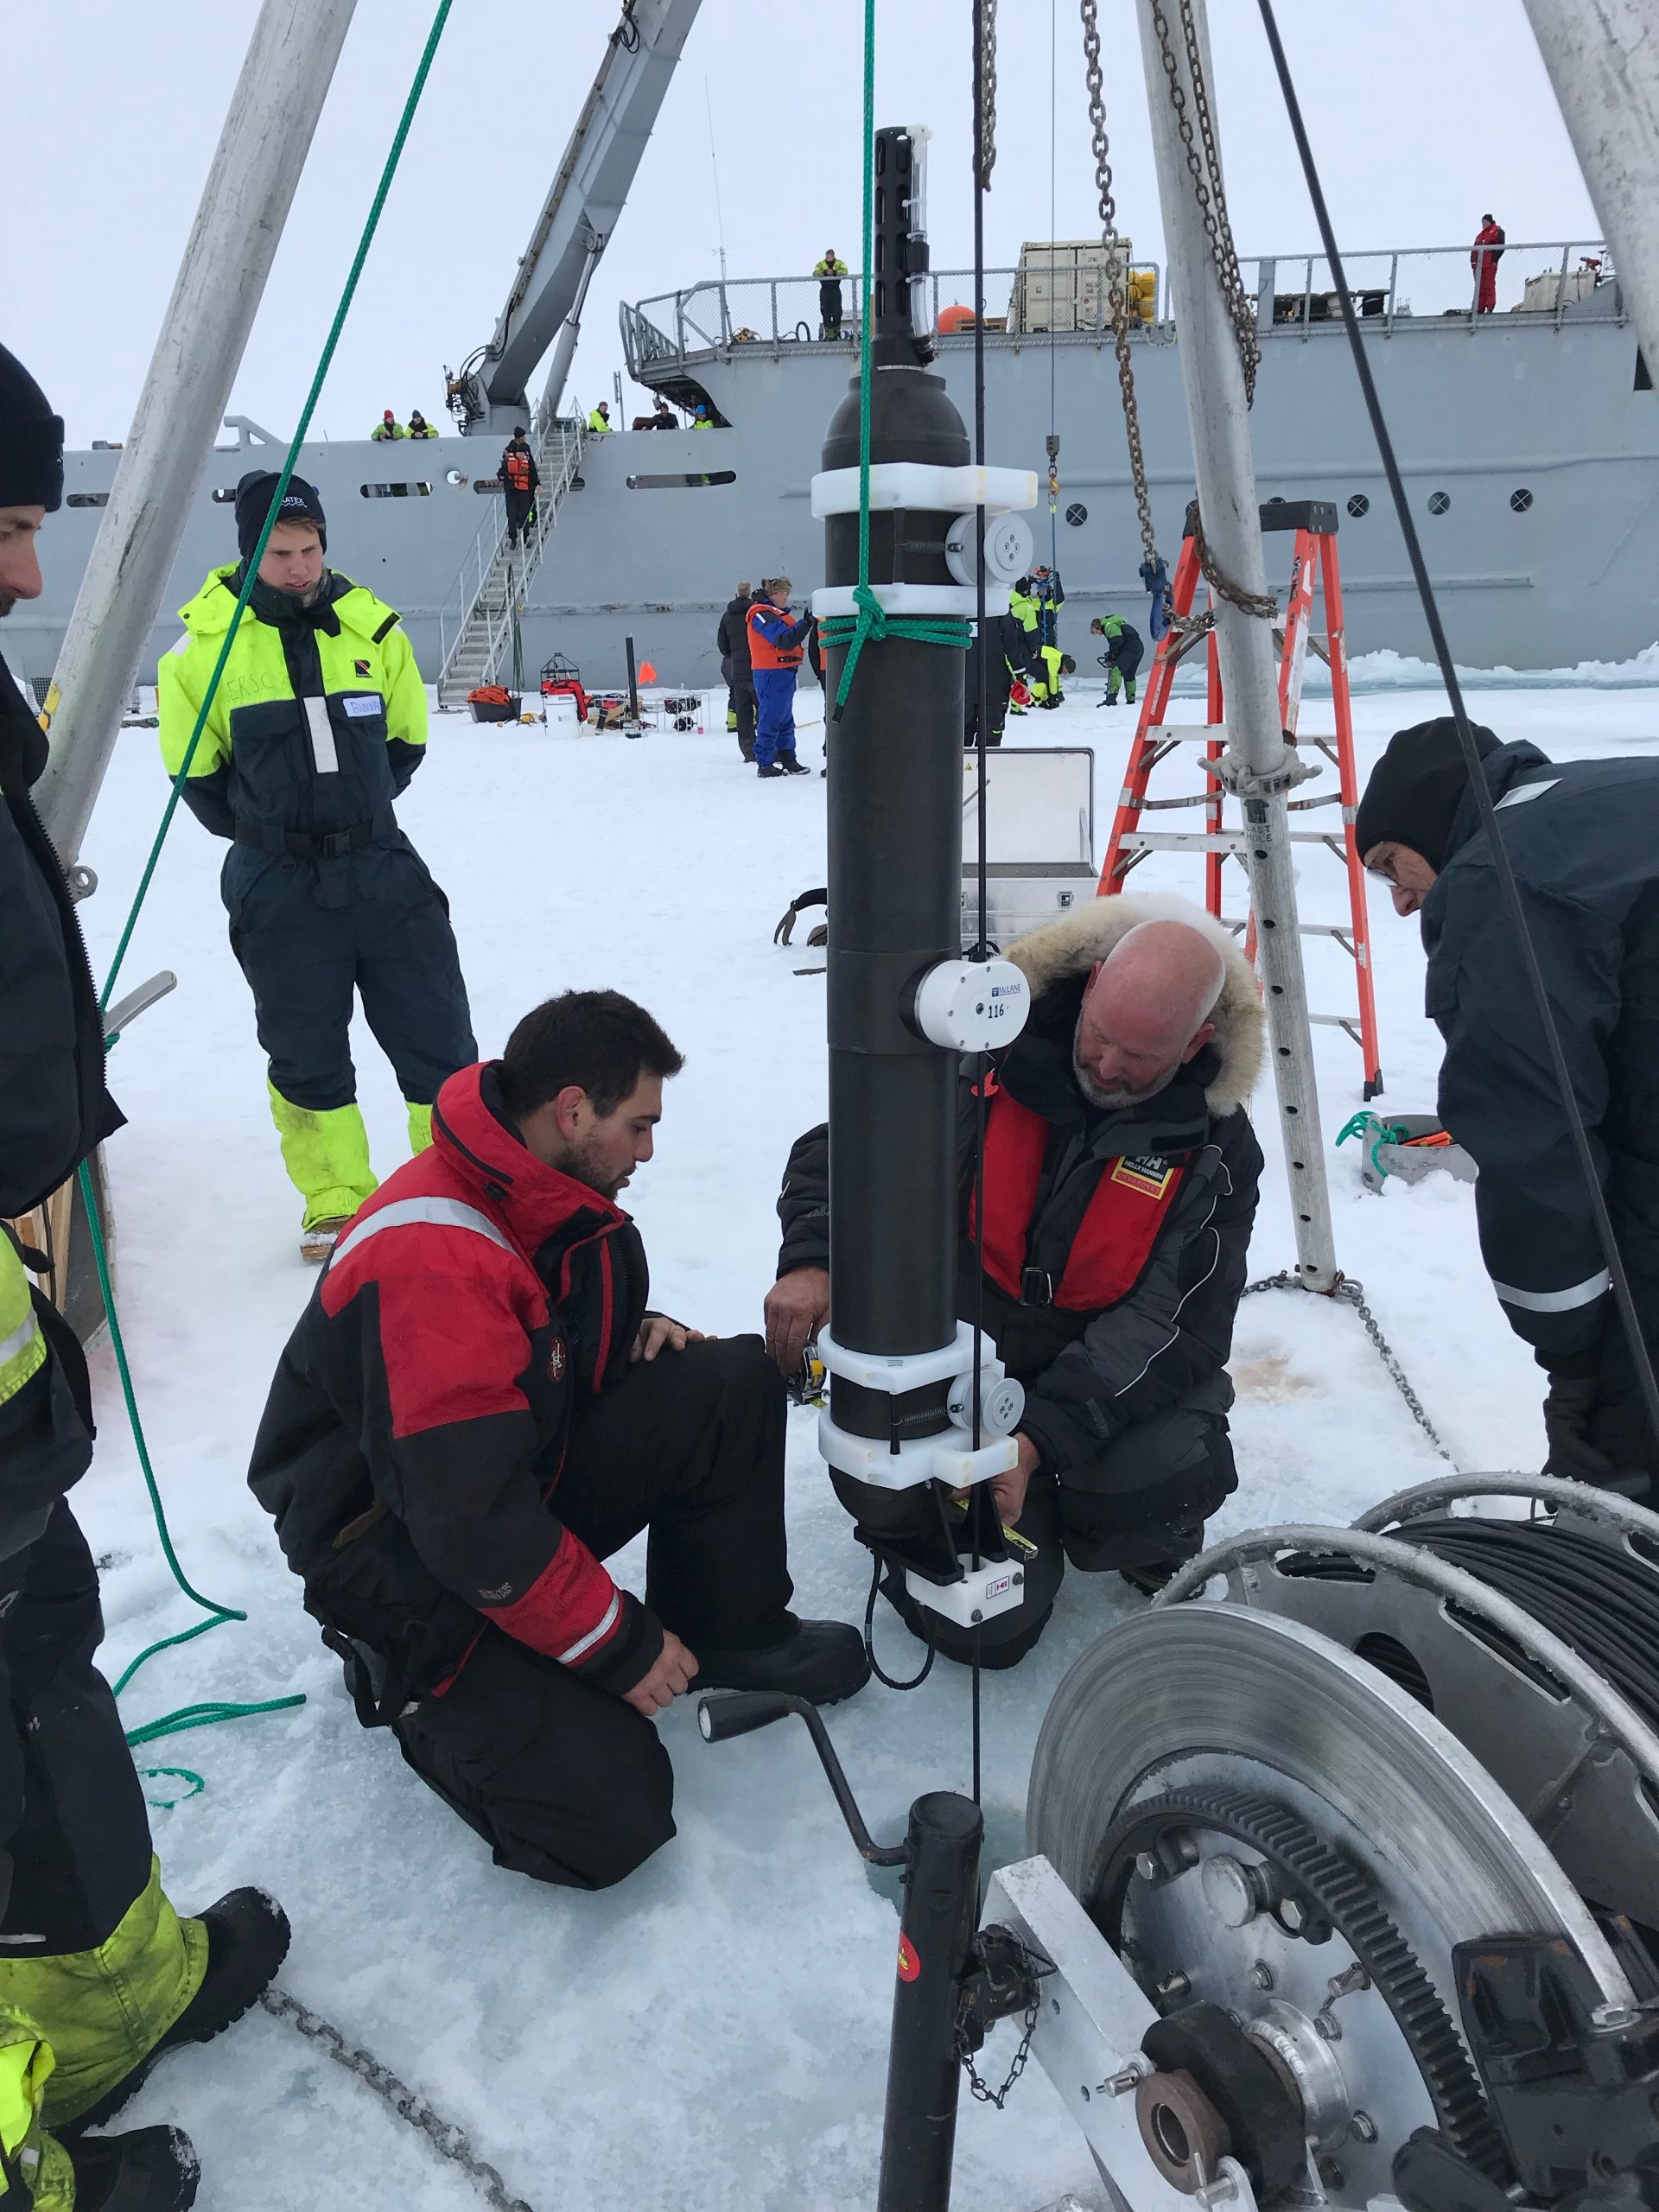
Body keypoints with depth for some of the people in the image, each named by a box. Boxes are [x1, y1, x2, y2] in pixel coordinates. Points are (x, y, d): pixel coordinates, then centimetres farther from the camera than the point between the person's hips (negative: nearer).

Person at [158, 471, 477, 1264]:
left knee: (438, 1036, 4)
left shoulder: (371, 627, 0)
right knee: (306, 1055, 9)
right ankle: (337, 1203, 25)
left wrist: (358, 806, 9)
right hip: (277, 888, -1)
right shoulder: (206, 642, -6)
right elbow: (195, 767, 3)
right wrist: (260, 830, 4)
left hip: (382, 866, 2)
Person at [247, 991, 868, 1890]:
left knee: (736, 1382, -10)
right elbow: (472, 1522, -30)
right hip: (403, 1557, -8)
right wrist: (620, 1644, -20)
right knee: (610, 1818, -17)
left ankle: (728, 1631, 8)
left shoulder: (554, 1197, -2)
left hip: (530, 1469, 8)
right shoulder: (428, 1257, -31)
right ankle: (409, 1679, 7)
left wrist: (632, 1332, -4)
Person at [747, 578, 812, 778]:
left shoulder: (776, 614, 20)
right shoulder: (763, 615, -13)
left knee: (785, 719, 15)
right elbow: (785, 640, -23)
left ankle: (788, 760, 24)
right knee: (771, 719, -8)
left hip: (784, 672, 10)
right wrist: (805, 623, -25)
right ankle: (764, 765, -4)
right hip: (772, 673, -10)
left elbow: (789, 639, 16)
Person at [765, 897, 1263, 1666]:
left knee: (1169, 1478, -33)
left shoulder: (1217, 1146, -11)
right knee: (986, 1628, -12)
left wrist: (1044, 1437, -31)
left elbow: (1176, 1322, -18)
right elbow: (840, 1145, -7)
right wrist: (812, 1257, -28)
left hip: (1113, 1381, 1)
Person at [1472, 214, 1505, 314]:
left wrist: (1494, 260, -16)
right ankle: (1480, 309, 3)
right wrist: (1473, 261, 7)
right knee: (1480, 287, 4)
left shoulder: (1497, 232, 4)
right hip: (1479, 264, 7)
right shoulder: (1480, 235, 25)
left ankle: (1490, 308, -15)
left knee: (1489, 286, -11)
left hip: (1490, 264, -7)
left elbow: (1500, 247, -6)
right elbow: (1474, 248, 23)